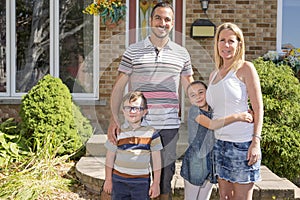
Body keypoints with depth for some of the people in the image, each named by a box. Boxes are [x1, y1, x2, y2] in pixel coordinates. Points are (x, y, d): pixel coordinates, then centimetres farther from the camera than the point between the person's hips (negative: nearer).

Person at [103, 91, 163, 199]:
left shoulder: (151, 133, -7)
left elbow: (156, 159, -2)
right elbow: (110, 158, 3)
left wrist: (156, 183, 0)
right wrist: (108, 180, 7)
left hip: (142, 182, -1)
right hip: (119, 181, 1)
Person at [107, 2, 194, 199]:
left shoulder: (182, 54, 7)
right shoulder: (133, 51, 2)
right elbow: (119, 87, 0)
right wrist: (114, 119, -10)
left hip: (170, 125, 2)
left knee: (167, 171, 12)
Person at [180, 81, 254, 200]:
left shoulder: (213, 111, 6)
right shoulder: (194, 110, -11)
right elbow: (211, 124, -25)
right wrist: (237, 116, -29)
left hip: (211, 162, 5)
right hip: (195, 162, -5)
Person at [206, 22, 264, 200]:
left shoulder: (245, 68, -4)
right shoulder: (213, 75, 14)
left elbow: (258, 107, -8)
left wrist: (256, 141, -15)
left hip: (242, 142, -6)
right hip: (220, 142, 6)